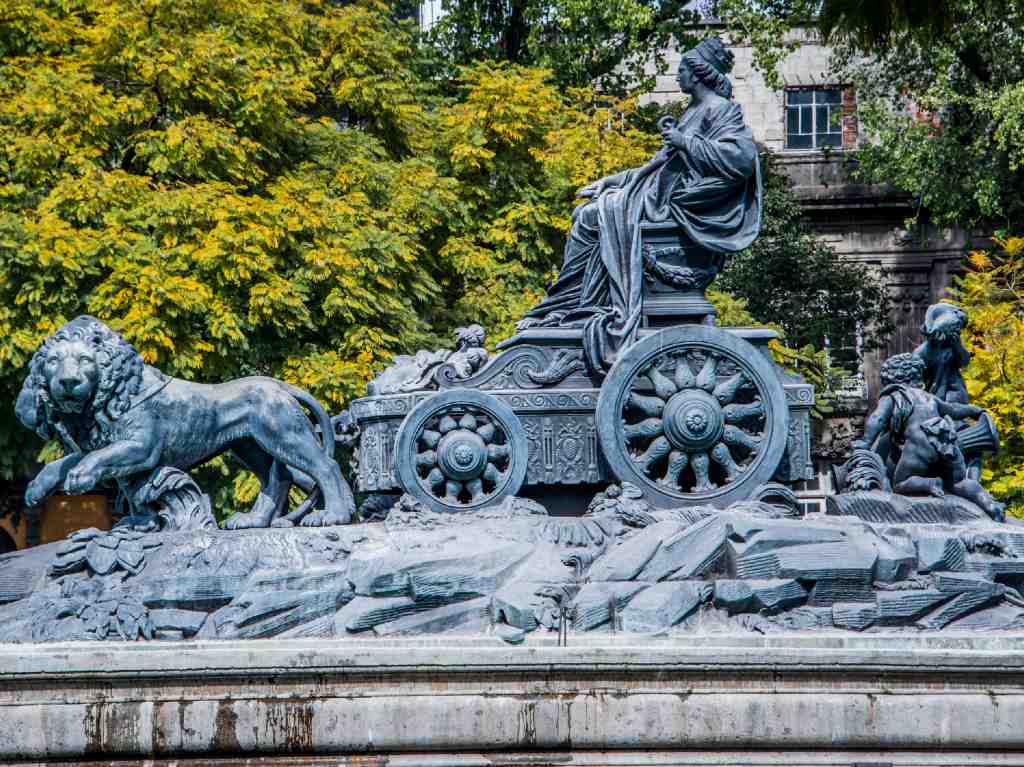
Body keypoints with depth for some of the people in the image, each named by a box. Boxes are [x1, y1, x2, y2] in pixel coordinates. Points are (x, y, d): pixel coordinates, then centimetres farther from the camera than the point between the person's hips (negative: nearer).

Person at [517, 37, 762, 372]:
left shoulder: (722, 109, -7)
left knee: (593, 216, -17)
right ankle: (571, 305, -6)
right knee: (586, 214, 1)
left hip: (680, 200, -10)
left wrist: (685, 142, -18)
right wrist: (613, 181, 15)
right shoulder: (693, 111, 22)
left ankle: (571, 305, -11)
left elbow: (742, 158, -22)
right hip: (662, 190, 10)